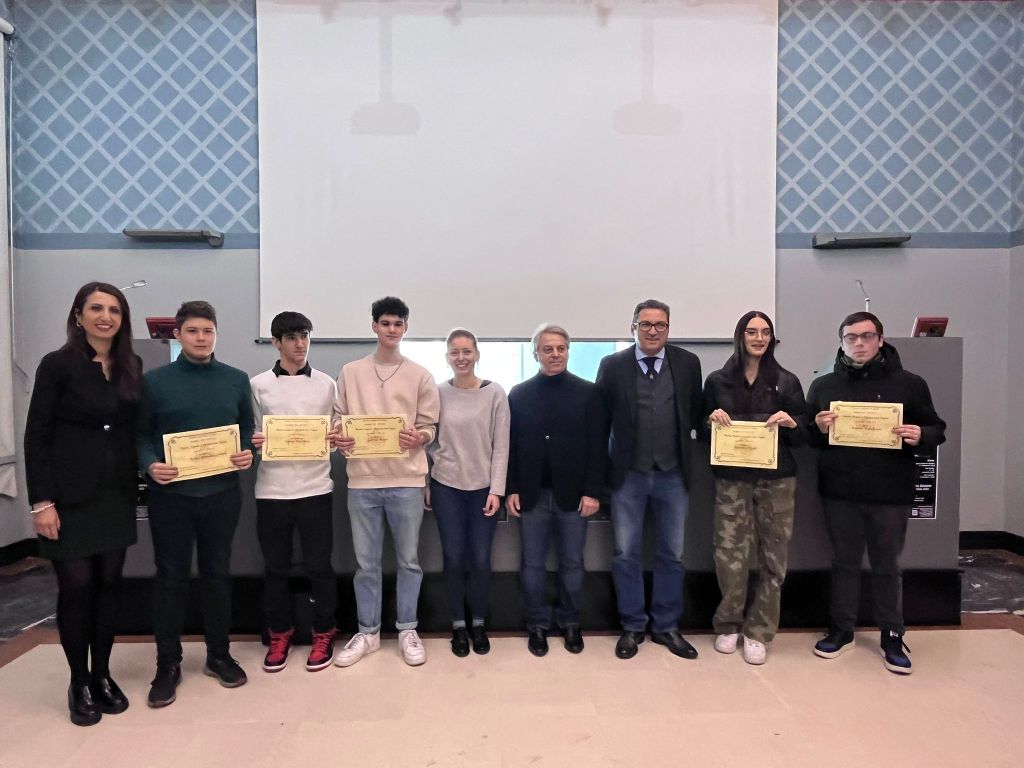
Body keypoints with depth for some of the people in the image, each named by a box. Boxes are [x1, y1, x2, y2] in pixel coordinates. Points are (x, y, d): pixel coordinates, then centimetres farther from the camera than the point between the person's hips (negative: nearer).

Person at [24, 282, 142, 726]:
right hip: (71, 496, -4)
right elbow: (36, 437, -8)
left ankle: (102, 675, 25)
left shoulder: (133, 366, 5)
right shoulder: (58, 364, -7)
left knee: (108, 584, 10)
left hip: (117, 494, 4)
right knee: (76, 586, 2)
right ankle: (79, 684, 20)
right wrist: (42, 502, -12)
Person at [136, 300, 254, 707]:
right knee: (171, 577, 7)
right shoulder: (154, 381, 0)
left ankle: (219, 655, 28)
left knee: (217, 574, 12)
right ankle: (167, 664, 23)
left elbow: (247, 429, 11)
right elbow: (141, 434, 1)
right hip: (170, 495, -1)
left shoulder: (237, 380, 5)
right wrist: (150, 465, -17)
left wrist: (248, 453, -9)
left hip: (222, 493, 2)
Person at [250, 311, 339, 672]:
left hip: (315, 487, 0)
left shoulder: (326, 384, 5)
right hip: (272, 489, 1)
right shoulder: (258, 385, 4)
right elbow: (250, 433, 8)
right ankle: (279, 634, 29)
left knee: (319, 565, 7)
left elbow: (337, 432, 9)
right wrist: (254, 442, -14)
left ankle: (323, 634, 24)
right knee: (275, 567, 11)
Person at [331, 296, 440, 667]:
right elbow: (338, 418, 9)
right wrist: (340, 439, -12)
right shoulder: (350, 372, 6)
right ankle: (367, 632, 27)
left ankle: (407, 630, 25)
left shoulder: (421, 376, 4)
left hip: (406, 479, 0)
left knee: (409, 560, 9)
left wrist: (419, 437, -17)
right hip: (363, 479, 1)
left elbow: (429, 426, 4)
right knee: (366, 563, 11)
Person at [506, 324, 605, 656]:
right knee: (533, 565, 9)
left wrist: (593, 491, -8)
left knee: (572, 563, 11)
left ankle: (570, 623, 29)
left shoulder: (588, 392, 1)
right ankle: (537, 625, 25)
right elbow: (510, 445, 2)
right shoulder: (518, 394, 4)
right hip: (532, 494, 1)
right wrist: (511, 490, -3)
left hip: (573, 494, 0)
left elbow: (597, 445, -3)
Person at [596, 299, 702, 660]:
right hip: (628, 475, -1)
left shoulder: (688, 363, 2)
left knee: (671, 555, 12)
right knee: (626, 555, 8)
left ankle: (666, 626, 29)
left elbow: (696, 414, 7)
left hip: (673, 475, 2)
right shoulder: (613, 365, -3)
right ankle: (632, 626, 24)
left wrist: (690, 459, -2)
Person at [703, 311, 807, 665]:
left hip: (777, 479, 1)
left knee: (773, 557, 5)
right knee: (729, 554, -4)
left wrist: (791, 423, -13)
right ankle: (728, 625, 18)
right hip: (731, 478, -1)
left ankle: (758, 632, 20)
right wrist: (712, 419, -10)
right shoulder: (717, 381, 6)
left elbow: (804, 436, 8)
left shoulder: (787, 381, 6)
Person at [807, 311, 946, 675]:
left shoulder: (909, 384, 1)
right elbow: (805, 436, 8)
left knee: (887, 566, 11)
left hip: (891, 494, -1)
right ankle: (841, 630, 26)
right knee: (844, 562, 13)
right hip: (839, 493, 1)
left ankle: (892, 637, 26)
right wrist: (818, 428, -14)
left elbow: (937, 430, 5)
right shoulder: (823, 385, 5)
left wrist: (919, 436, -16)